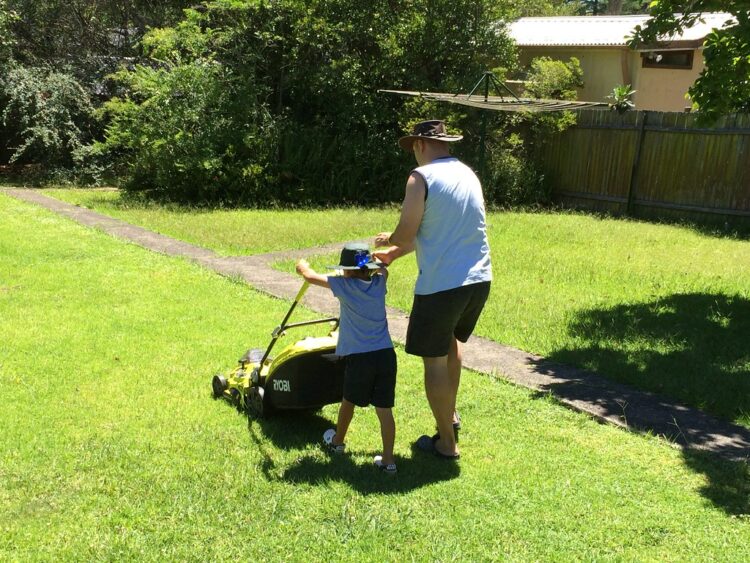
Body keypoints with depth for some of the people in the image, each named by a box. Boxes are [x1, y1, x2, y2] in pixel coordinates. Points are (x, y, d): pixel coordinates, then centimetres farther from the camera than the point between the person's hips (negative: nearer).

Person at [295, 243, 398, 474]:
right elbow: (382, 268, 32)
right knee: (385, 410, 6)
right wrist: (369, 260, 47)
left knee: (348, 402, 20)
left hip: (359, 358, -3)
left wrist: (302, 265, 25)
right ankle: (388, 460, 9)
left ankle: (337, 442, 42)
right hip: (386, 355, 3)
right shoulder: (379, 282, 6)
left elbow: (310, 275, 5)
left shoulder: (344, 286, -6)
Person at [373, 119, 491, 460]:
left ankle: (447, 443, 17)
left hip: (441, 284, -8)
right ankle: (451, 414, 39)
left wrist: (388, 242, 11)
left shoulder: (422, 177, -10)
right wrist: (395, 253, 24)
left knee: (434, 361, 7)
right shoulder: (469, 174, 13)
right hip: (480, 279, 8)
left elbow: (407, 233, -12)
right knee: (452, 339, 32)